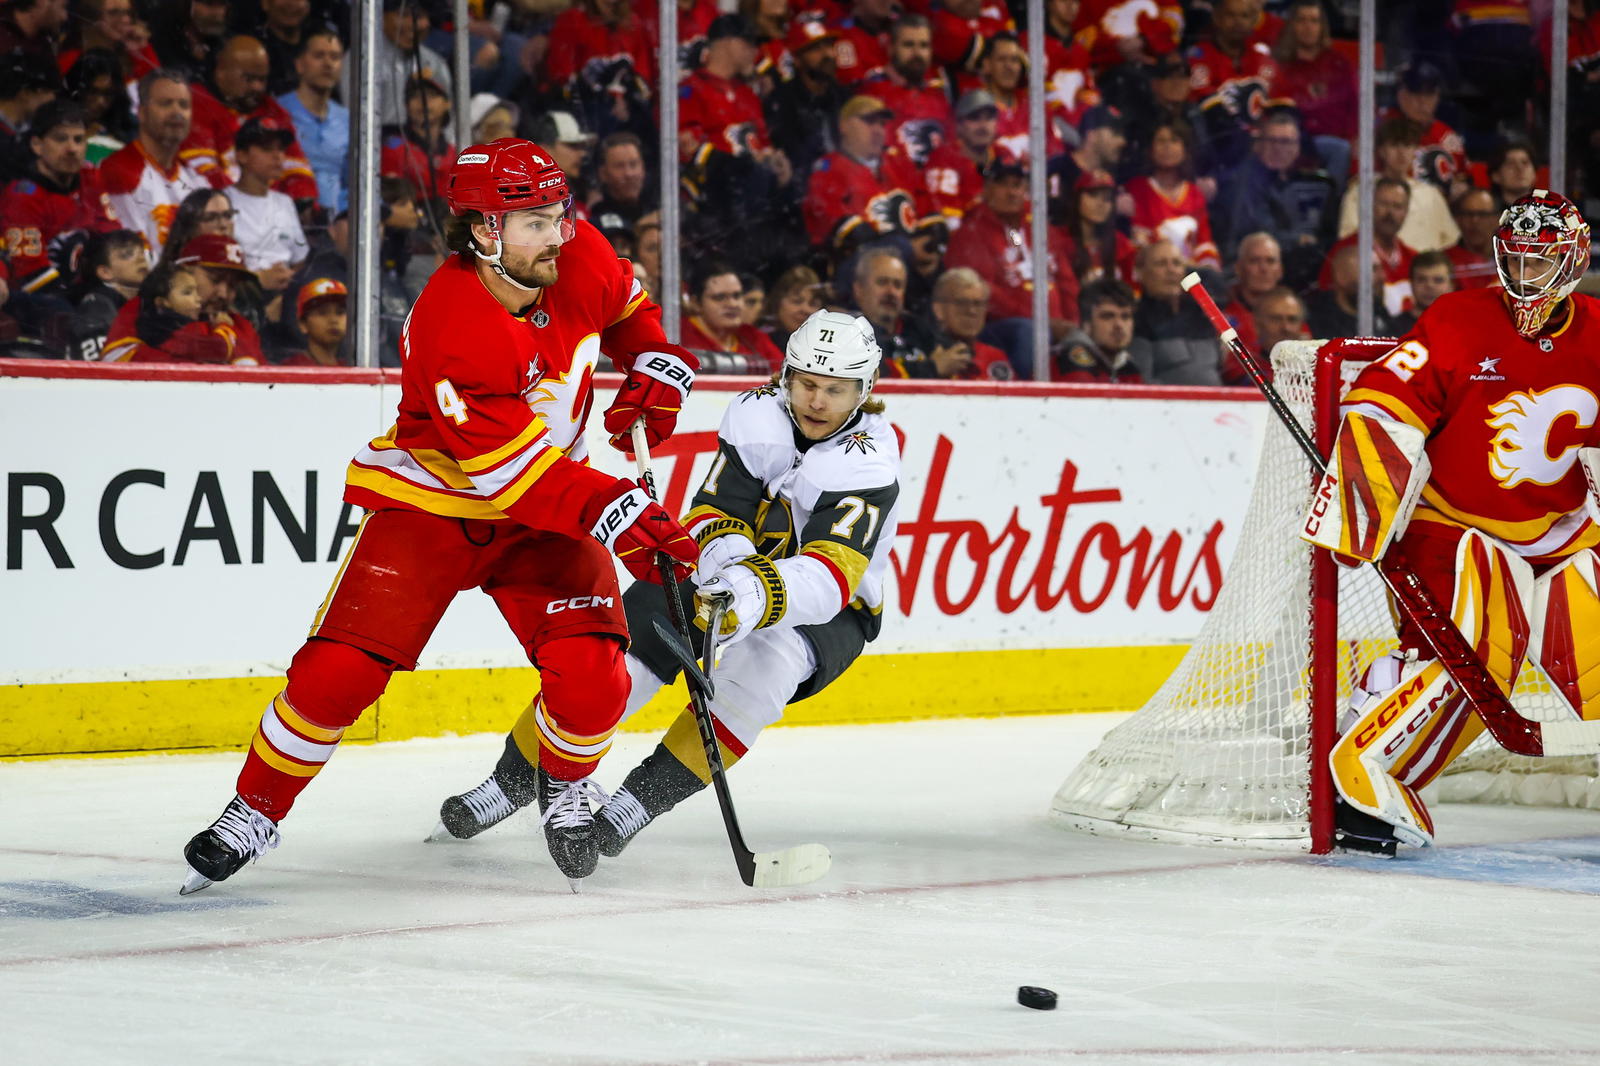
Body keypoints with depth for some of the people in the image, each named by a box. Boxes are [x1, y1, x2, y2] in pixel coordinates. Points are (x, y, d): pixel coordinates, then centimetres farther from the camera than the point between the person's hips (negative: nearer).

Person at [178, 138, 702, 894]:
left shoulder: (579, 257, -12)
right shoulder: (452, 328, -31)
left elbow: (627, 307, 15)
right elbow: (516, 475, -33)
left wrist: (656, 366, -2)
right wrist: (618, 515, -41)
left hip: (549, 506, 4)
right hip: (431, 502, -4)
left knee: (591, 675, -15)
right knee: (340, 668, -14)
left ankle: (564, 784, 18)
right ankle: (255, 810, 8)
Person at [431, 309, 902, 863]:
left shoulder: (870, 460, -26)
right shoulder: (757, 413, -13)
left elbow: (830, 576, -38)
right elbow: (716, 515, -14)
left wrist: (759, 594, -56)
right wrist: (730, 560, -37)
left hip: (830, 611, -3)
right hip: (733, 572, 4)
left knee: (763, 660, -35)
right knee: (628, 638, -16)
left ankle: (644, 796, -23)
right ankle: (514, 781, 0)